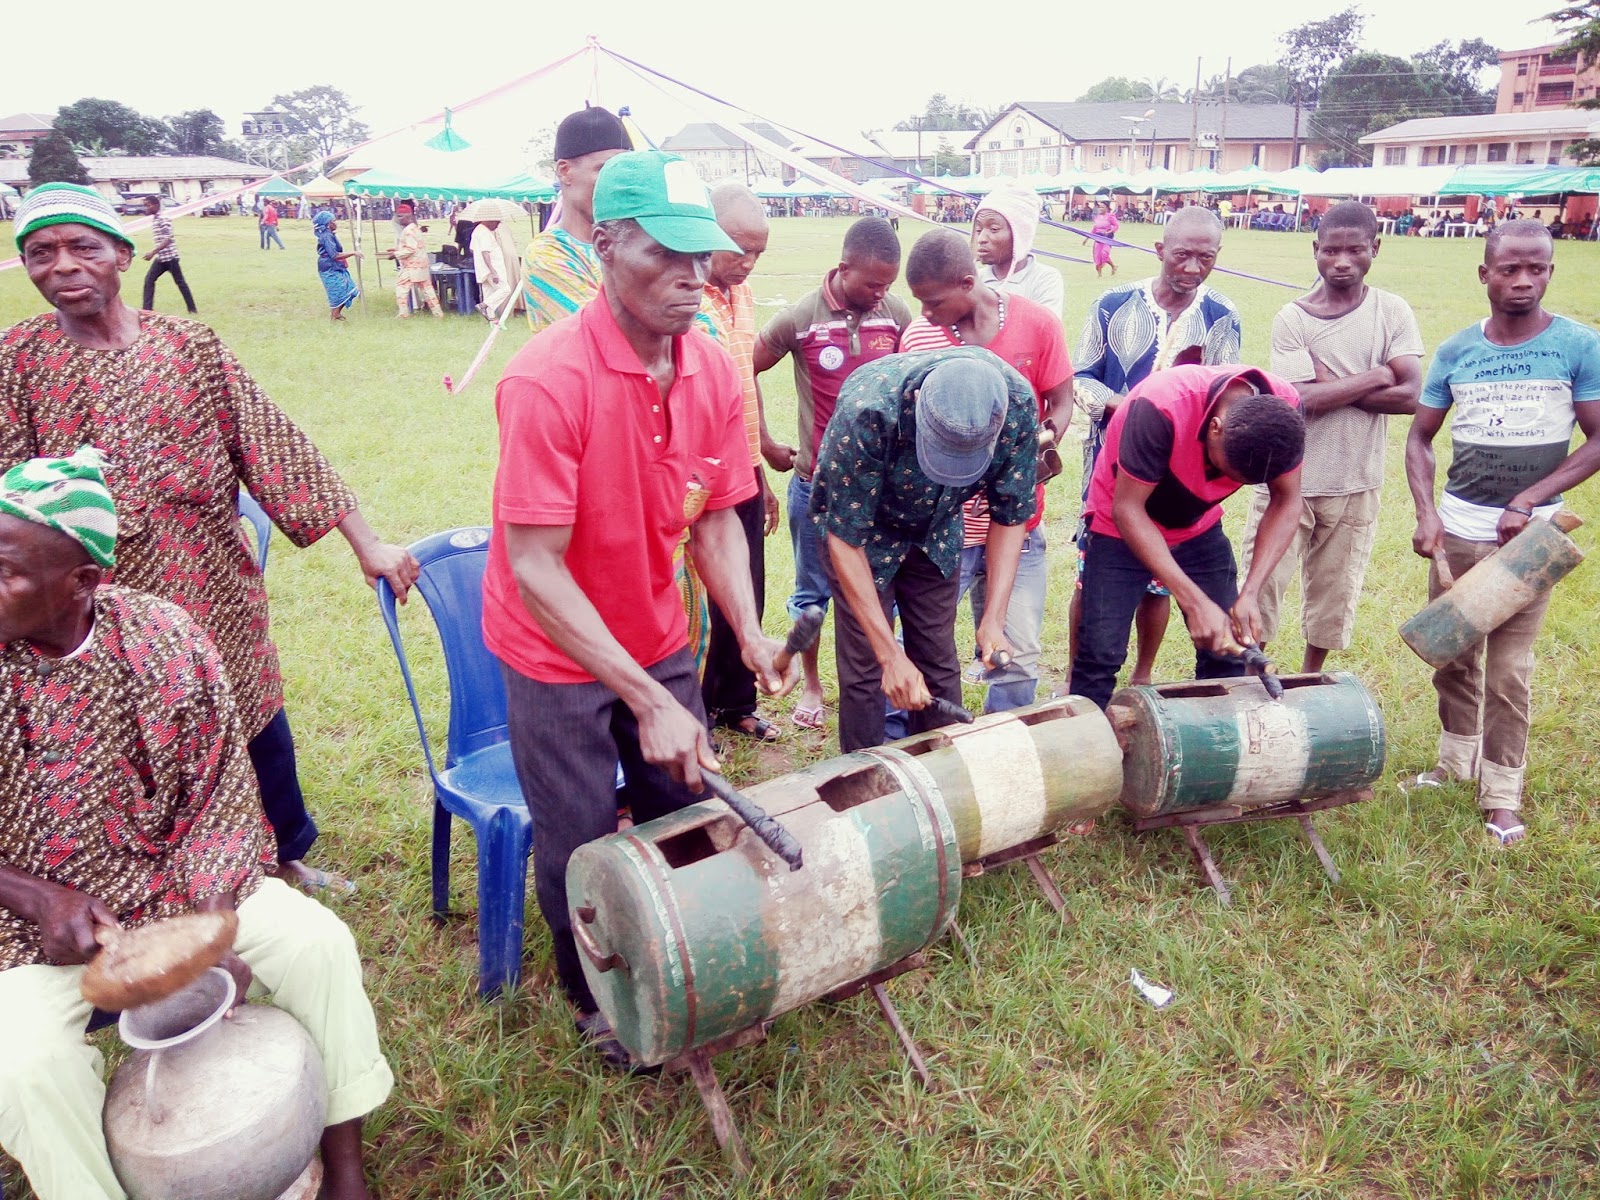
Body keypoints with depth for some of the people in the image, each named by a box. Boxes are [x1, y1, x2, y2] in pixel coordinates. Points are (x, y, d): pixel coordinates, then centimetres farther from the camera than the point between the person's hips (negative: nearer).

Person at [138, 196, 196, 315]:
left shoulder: (163, 218, -16)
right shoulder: (154, 219, 12)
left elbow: (168, 239, -24)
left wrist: (153, 252, -28)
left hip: (170, 256, -9)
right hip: (160, 257, 9)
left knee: (180, 282, 1)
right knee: (149, 279, 2)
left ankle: (192, 309, 11)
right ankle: (147, 310, 2)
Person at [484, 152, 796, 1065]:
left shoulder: (715, 371, -8)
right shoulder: (549, 381, -27)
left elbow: (716, 518, 0)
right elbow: (536, 567, -28)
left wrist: (749, 631, -17)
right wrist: (648, 701, -30)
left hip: (659, 643, 5)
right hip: (558, 658, -5)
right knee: (582, 853, 9)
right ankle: (596, 1006, 38)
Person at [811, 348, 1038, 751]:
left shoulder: (1019, 405, -28)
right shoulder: (868, 409, -39)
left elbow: (1010, 516, -13)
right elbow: (846, 538, -30)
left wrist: (993, 620, -21)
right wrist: (891, 655, -31)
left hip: (936, 530, 3)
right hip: (864, 529, -3)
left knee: (939, 662, 5)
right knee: (864, 667, -3)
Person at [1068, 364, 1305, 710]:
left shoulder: (1283, 408, -22)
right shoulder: (1160, 408, -37)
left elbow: (1286, 503, -13)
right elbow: (1126, 508, -30)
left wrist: (1250, 594, -26)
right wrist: (1195, 603, -34)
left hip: (1199, 528, 4)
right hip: (1122, 526, -4)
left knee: (1228, 651, 1)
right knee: (1100, 654, -9)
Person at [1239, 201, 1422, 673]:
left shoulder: (1393, 313, -2)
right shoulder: (1292, 318, -7)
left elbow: (1410, 396, -13)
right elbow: (1302, 400, -18)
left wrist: (1329, 389, -16)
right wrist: (1375, 376, -12)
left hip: (1355, 486, 2)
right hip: (1288, 480, -2)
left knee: (1333, 597, 15)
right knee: (1260, 588, 3)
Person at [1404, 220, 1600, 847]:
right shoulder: (1455, 351, 2)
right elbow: (1420, 437, 8)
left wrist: (1530, 499, -15)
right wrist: (1427, 513, -5)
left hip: (1529, 534, -3)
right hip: (1457, 530, 3)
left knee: (1509, 668, 1)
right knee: (1452, 656, 11)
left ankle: (1502, 793, 13)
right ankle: (1456, 762, 29)